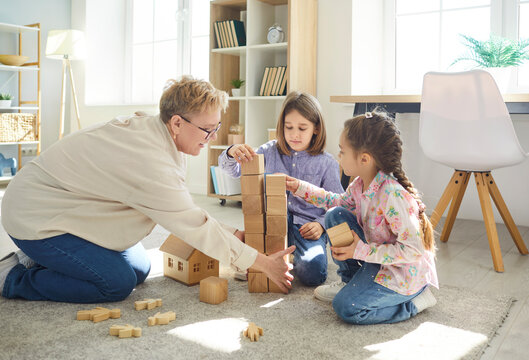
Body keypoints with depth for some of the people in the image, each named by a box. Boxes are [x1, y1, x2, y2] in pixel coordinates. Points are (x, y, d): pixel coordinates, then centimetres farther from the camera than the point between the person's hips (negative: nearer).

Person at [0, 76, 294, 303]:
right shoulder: (149, 160, -35)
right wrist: (264, 263, -24)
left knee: (140, 269, 9)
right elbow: (195, 227, -30)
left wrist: (237, 235, -6)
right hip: (35, 216, -10)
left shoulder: (166, 139, -5)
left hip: (68, 208, 10)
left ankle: (39, 259, 20)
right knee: (118, 283, -15)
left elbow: (187, 212, 1)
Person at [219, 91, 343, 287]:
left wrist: (321, 224, -18)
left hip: (307, 226, -1)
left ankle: (292, 254, 10)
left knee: (313, 274, -27)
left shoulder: (326, 163, -1)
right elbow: (231, 169, -3)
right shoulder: (270, 152, 3)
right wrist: (232, 152, -25)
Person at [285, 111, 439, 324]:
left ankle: (414, 301, 0)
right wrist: (300, 188, 13)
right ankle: (350, 281, 15)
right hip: (378, 259, 8)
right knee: (336, 216, -1)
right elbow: (338, 202, 17)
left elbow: (414, 249, -30)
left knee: (347, 308, -19)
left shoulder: (393, 196, -33)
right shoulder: (360, 184, -5)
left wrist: (361, 251, -28)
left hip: (407, 274, -8)